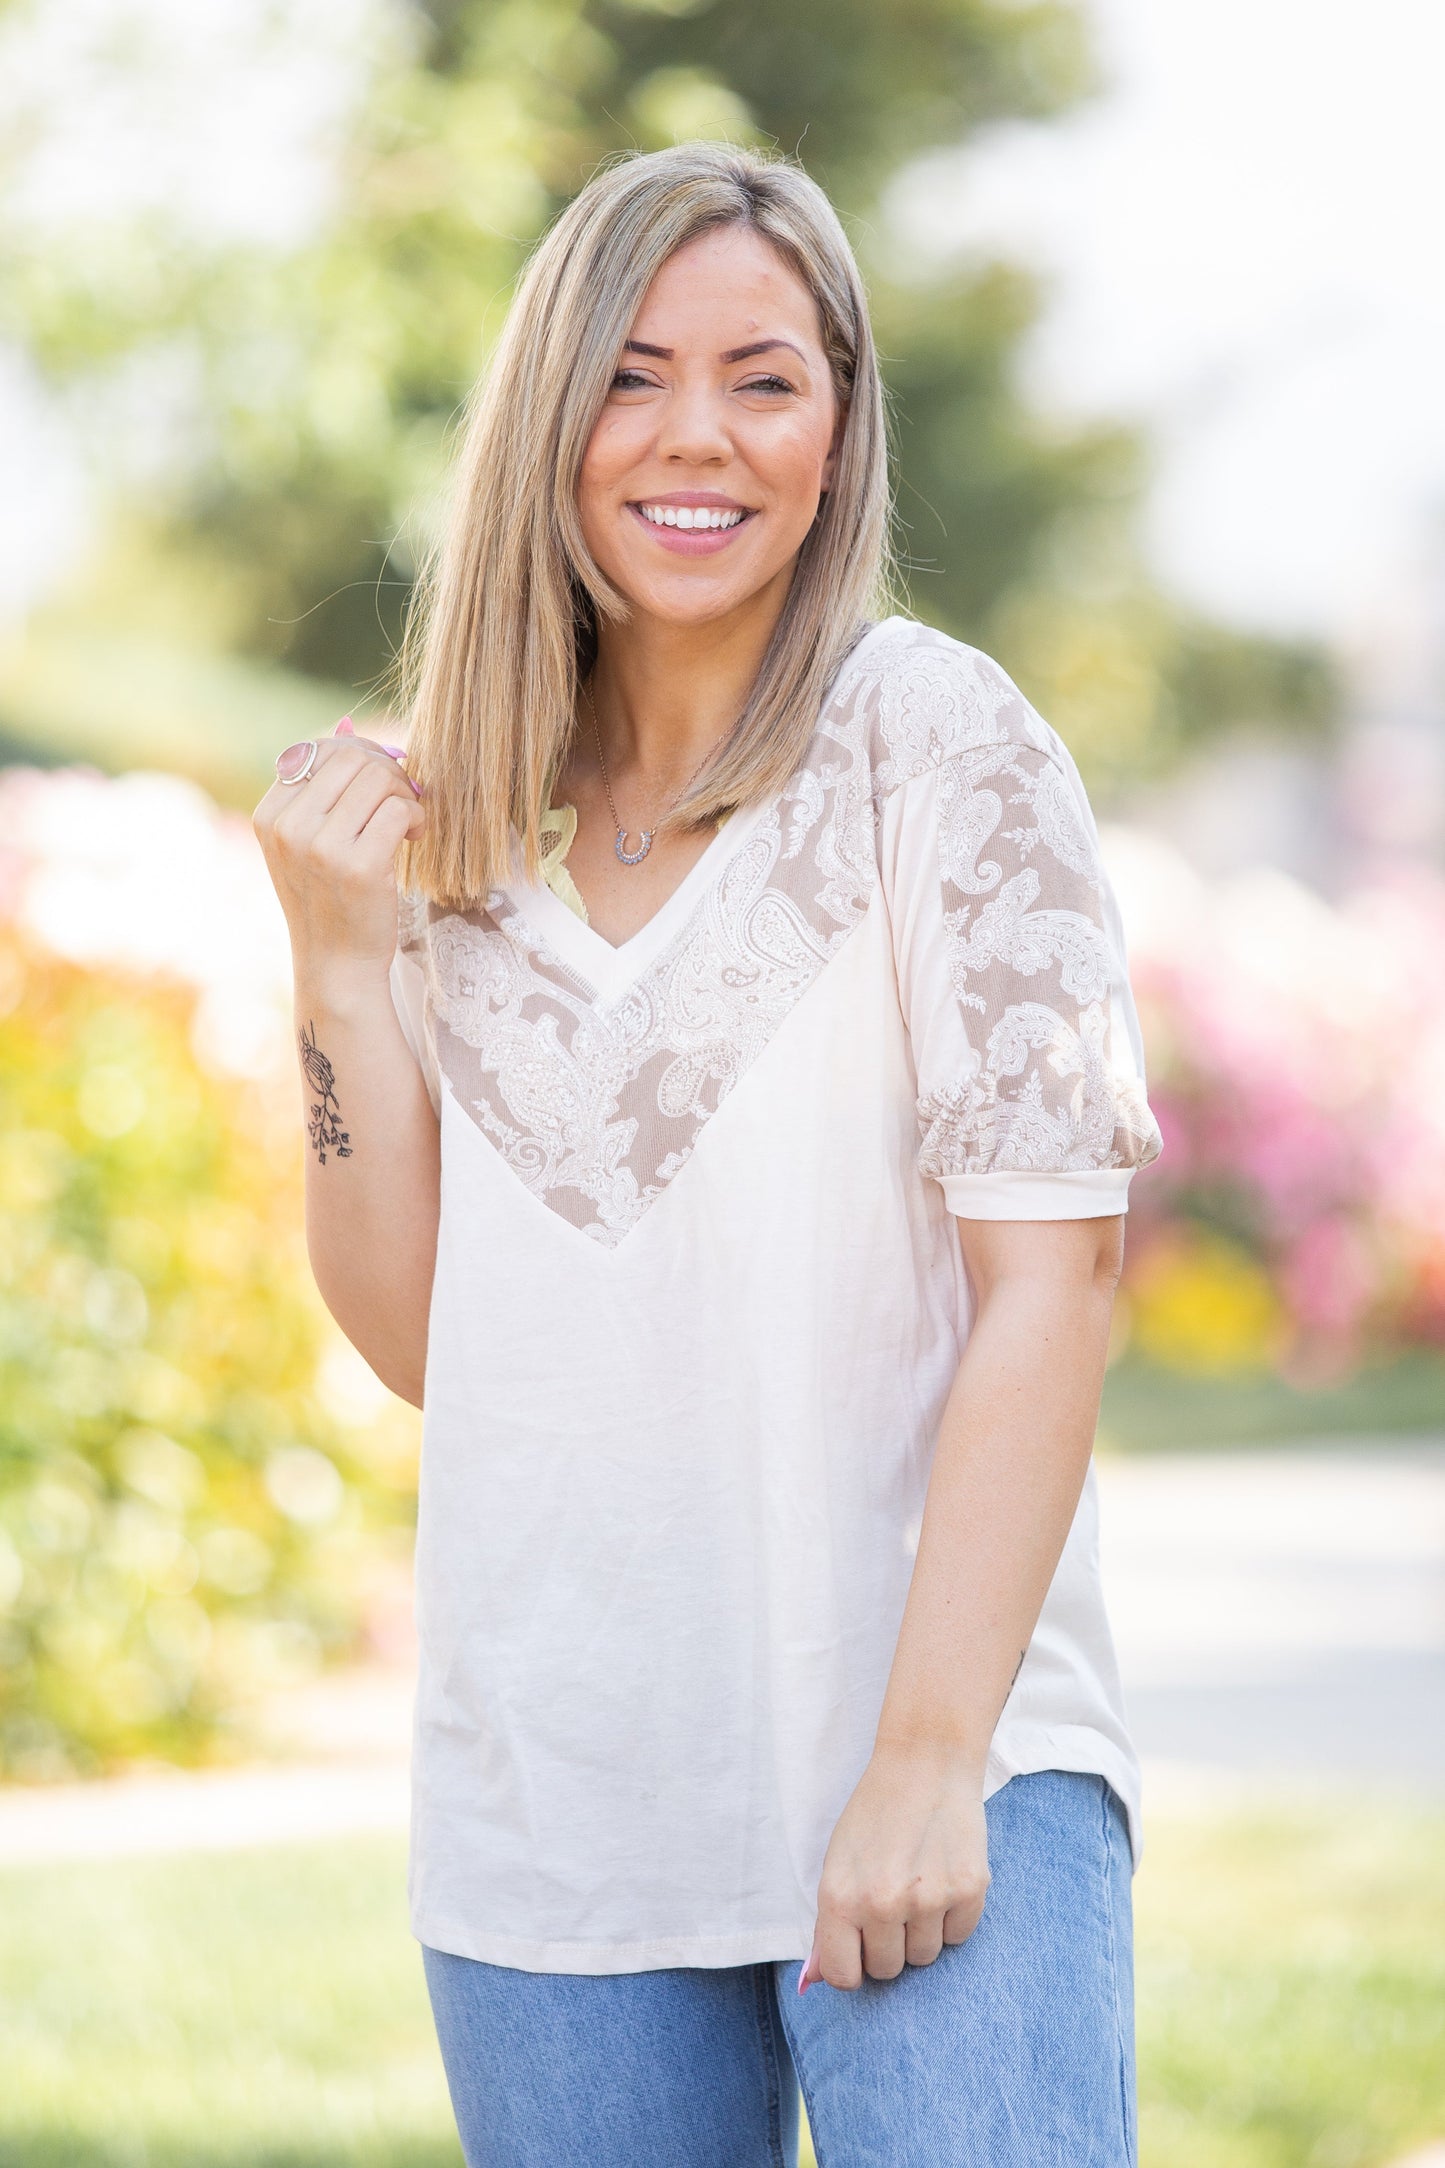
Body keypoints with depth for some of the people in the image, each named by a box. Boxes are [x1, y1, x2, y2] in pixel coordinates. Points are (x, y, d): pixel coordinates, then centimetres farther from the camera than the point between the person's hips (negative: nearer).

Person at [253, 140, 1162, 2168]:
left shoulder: (939, 746, -5)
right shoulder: (466, 821, 9)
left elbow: (1052, 1271, -10)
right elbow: (420, 1336, 9)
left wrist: (928, 1756, -16)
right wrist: (341, 961, -2)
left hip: (946, 1769, -4)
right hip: (546, 1808, 4)